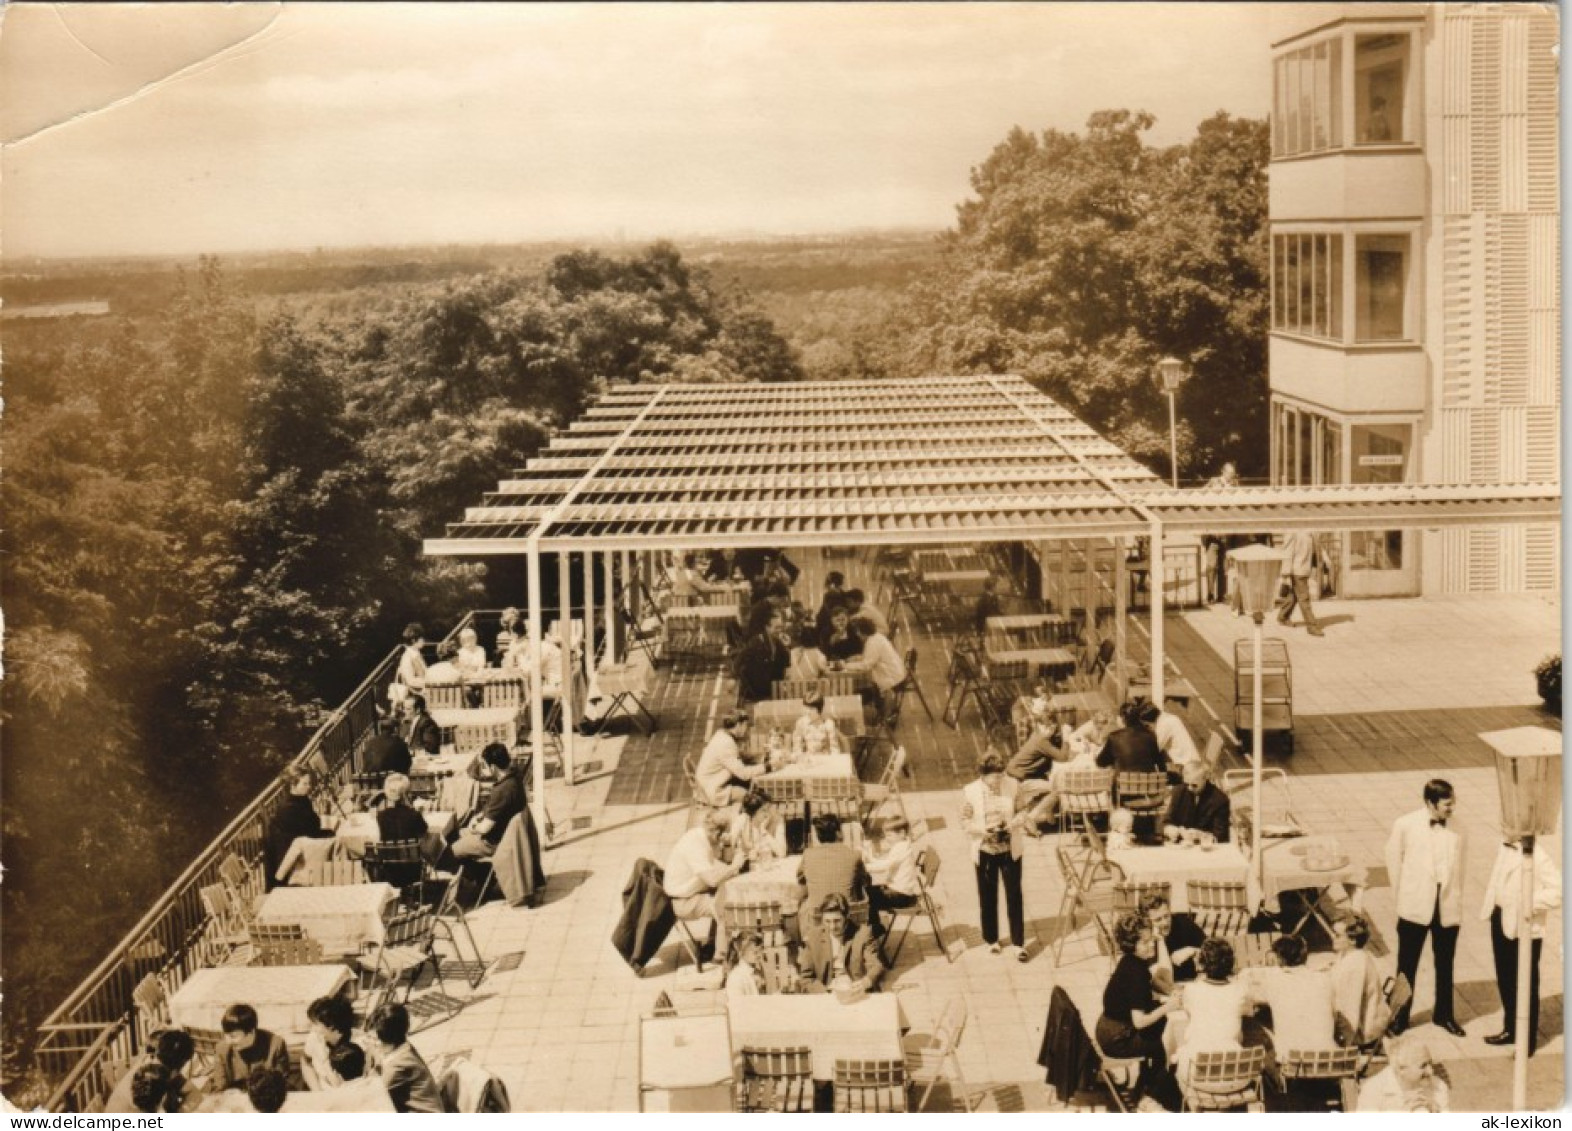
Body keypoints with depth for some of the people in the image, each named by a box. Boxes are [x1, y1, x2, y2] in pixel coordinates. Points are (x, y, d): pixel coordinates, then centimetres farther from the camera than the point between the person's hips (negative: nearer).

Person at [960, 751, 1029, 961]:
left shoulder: (1013, 785, -10)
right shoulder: (970, 791, -12)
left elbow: (1022, 811, 0)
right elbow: (965, 820, -4)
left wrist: (1016, 822, -21)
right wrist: (982, 830, -22)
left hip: (1010, 849, 0)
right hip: (984, 851, 0)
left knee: (1014, 896, 3)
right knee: (987, 897, 13)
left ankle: (1019, 944, 13)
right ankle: (992, 939, 32)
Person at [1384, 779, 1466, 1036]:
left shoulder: (1457, 831, -4)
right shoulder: (1405, 826, -9)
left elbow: (1459, 866, 7)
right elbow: (1394, 860, 2)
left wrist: (1453, 897, 6)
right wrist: (1404, 893, 7)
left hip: (1447, 908, 2)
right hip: (1415, 907, -2)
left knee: (1445, 964, 14)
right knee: (1407, 964, 8)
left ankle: (1443, 1014, 30)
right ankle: (1400, 1016, 22)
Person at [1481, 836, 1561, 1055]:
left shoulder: (1538, 856, -21)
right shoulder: (1505, 848, 4)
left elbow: (1559, 889, -23)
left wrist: (1531, 902, -25)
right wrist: (1491, 895, 7)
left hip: (1524, 928, -8)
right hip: (1501, 920, 8)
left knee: (1526, 985, 4)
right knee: (1505, 980, 20)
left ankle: (1529, 1040, 16)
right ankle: (1510, 1029, 36)